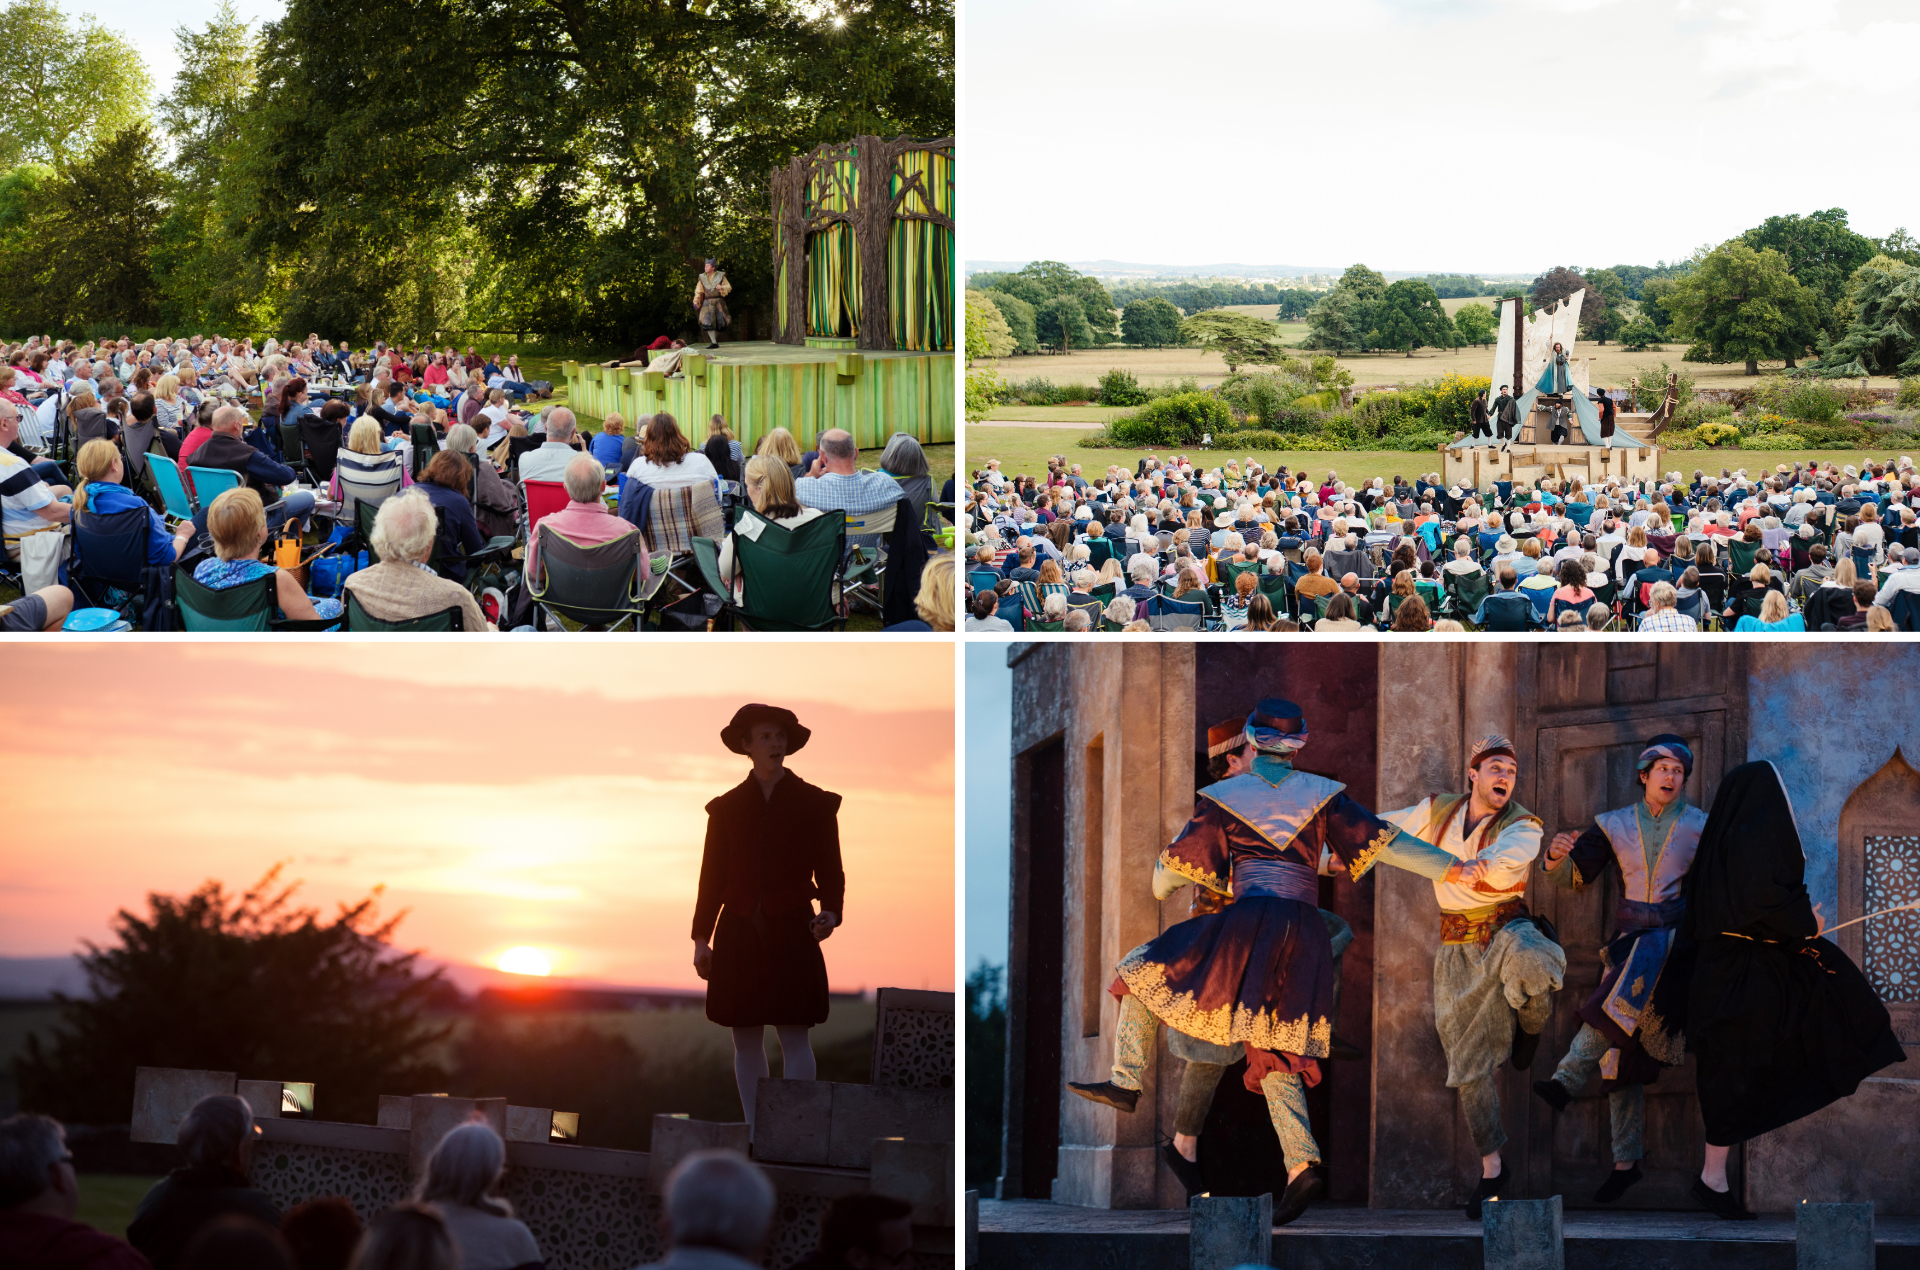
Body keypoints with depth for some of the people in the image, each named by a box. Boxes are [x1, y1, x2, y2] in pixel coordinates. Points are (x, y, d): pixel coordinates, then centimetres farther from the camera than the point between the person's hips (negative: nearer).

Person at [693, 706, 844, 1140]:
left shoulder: (814, 804, 5)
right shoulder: (726, 808, 10)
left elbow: (829, 871, 4)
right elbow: (713, 877, 12)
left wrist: (831, 913, -15)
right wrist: (701, 938, 6)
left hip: (791, 936, -2)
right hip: (740, 936, 2)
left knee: (794, 1036, -8)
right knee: (746, 1039, 3)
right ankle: (754, 1137, 9)